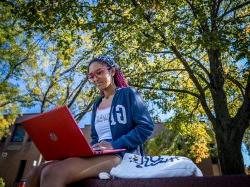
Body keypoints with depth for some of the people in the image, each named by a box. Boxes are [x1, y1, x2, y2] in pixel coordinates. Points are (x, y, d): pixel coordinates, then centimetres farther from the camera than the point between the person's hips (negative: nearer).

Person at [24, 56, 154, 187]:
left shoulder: (128, 93, 4)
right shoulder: (96, 105, 24)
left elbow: (146, 127, -6)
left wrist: (114, 145, -17)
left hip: (122, 154, -6)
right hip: (99, 155, 7)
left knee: (53, 173, -30)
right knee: (36, 173, -16)